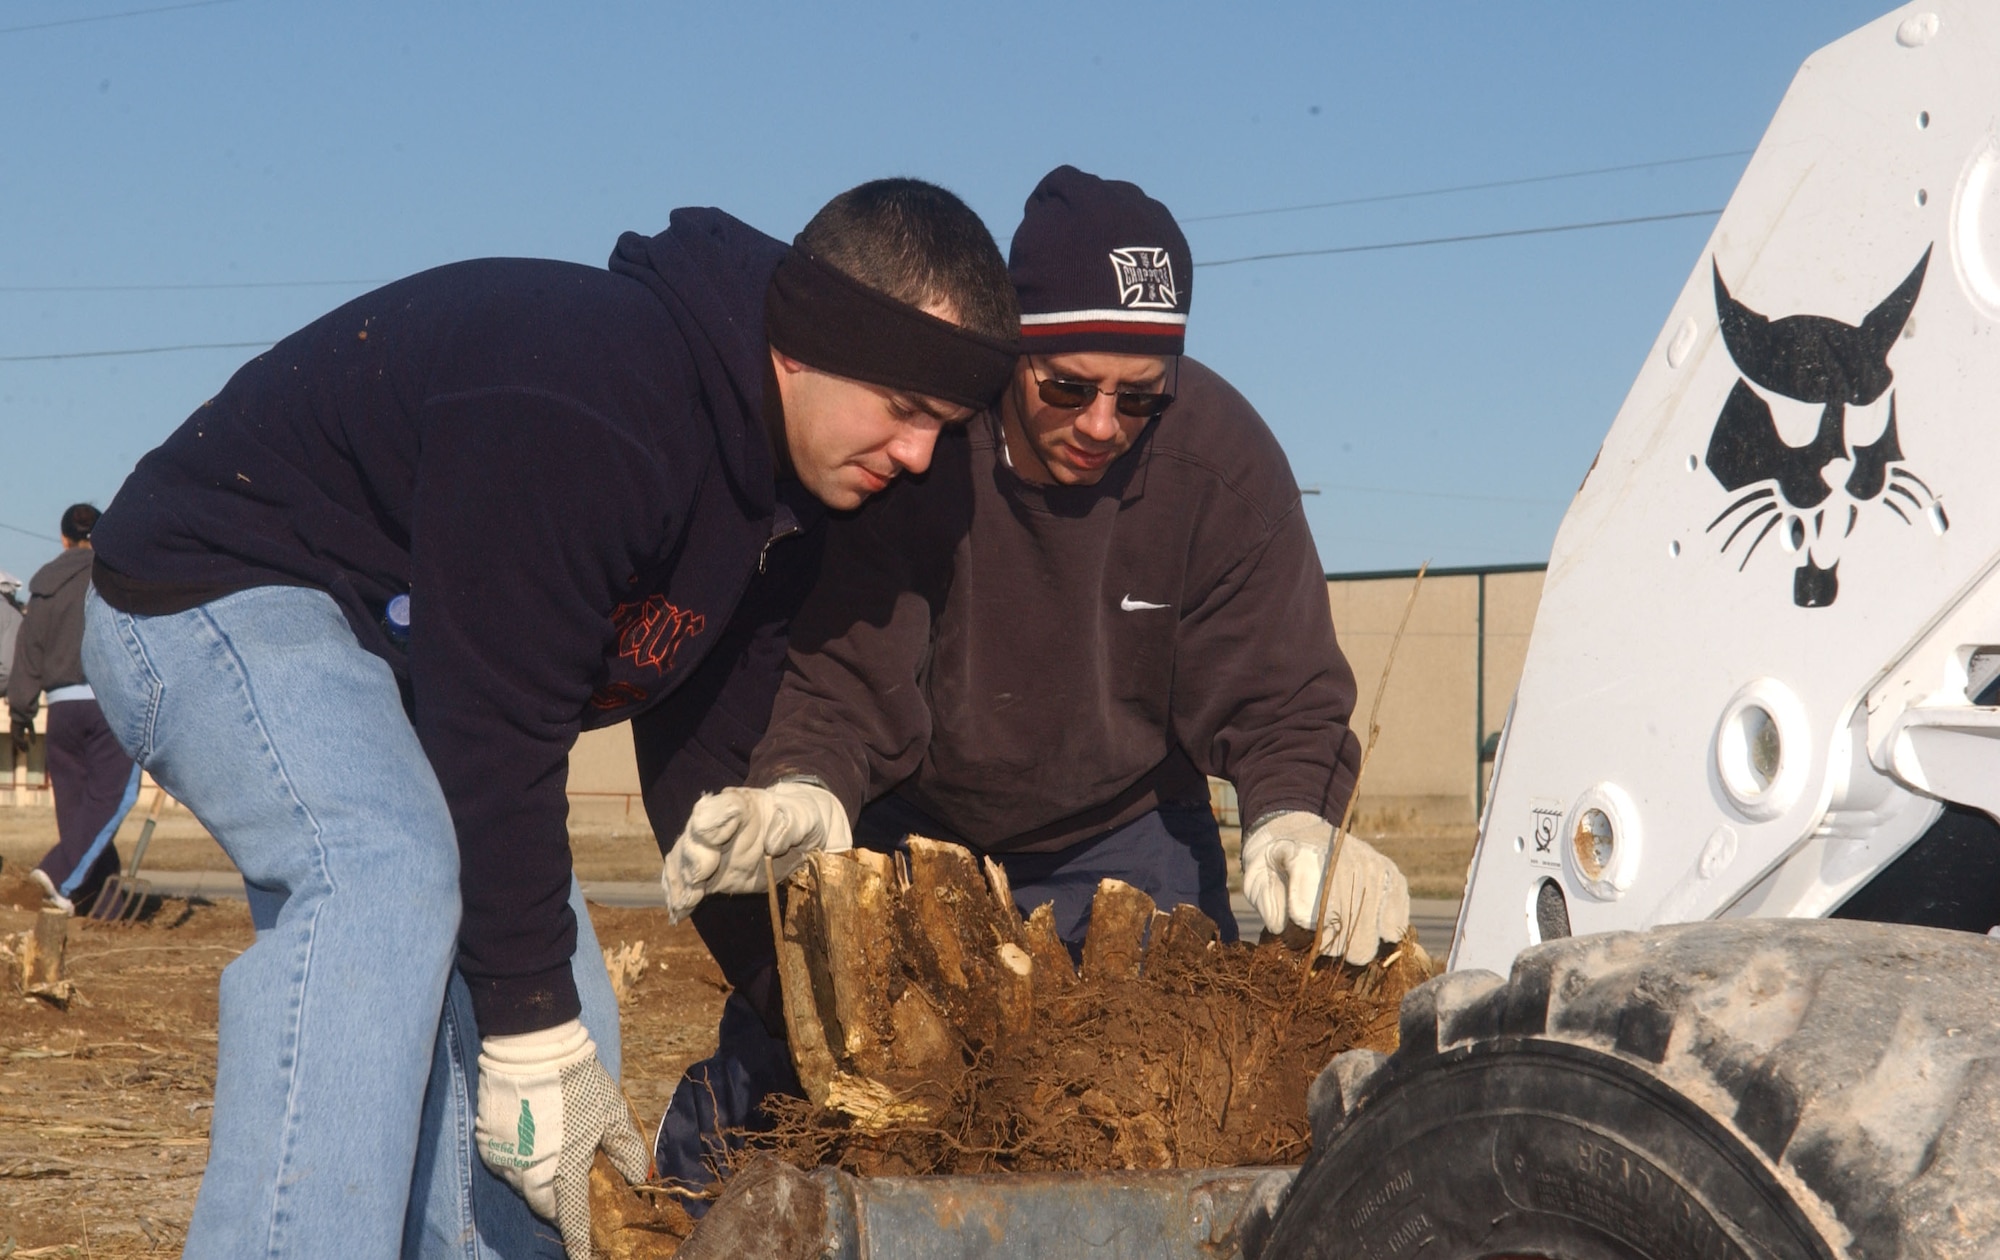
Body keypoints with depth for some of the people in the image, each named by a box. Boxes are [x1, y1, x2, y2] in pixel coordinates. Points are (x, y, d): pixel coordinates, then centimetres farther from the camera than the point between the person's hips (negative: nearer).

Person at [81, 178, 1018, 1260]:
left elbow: (711, 741, 4)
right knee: (385, 865, -36)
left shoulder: (782, 494, -2)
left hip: (387, 647, 9)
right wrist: (534, 1037, -28)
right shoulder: (586, 407, -33)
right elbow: (496, 732, -33)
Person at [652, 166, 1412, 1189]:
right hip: (910, 827, -1)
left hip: (1128, 844, 2)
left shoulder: (1220, 458, -20)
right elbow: (843, 673, -25)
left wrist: (1297, 824, -38)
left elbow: (1278, 694, -17)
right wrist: (802, 792, -47)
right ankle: (717, 1125, 26)